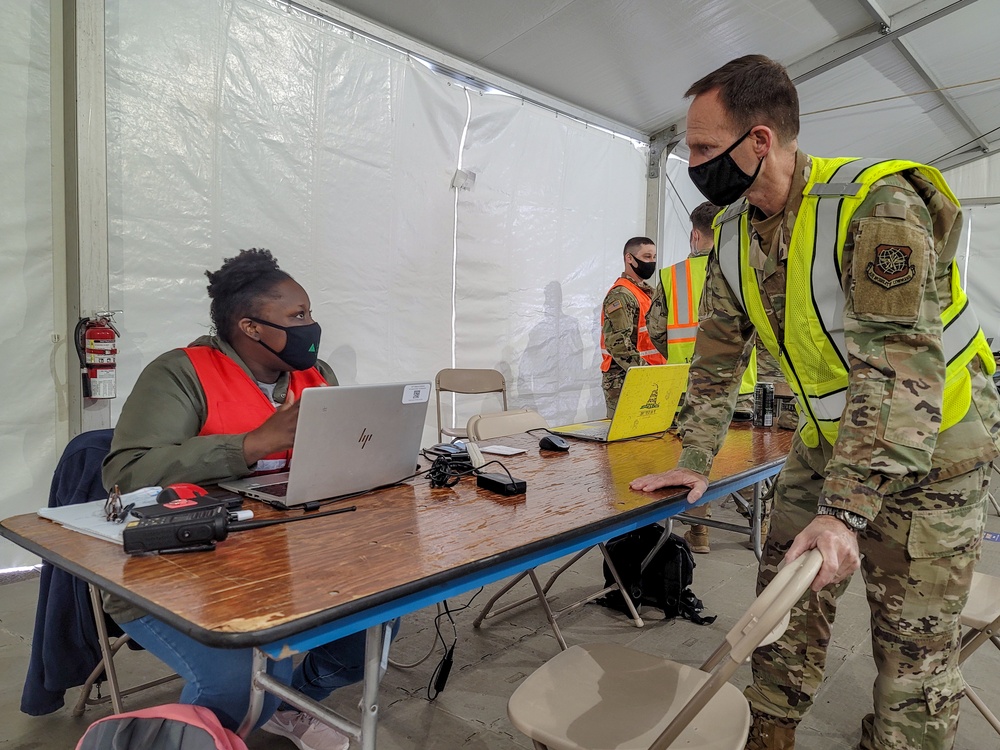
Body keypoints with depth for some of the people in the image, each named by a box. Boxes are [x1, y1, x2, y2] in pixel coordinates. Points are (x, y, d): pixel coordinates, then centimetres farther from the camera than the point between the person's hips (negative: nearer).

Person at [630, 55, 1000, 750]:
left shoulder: (878, 204, -27)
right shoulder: (735, 233, -4)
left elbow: (898, 367, -34)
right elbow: (718, 355, 3)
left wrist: (846, 510, -38)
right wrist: (695, 461, 1)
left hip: (934, 442, -6)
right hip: (828, 436, 6)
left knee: (913, 637, 0)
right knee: (790, 593, 10)